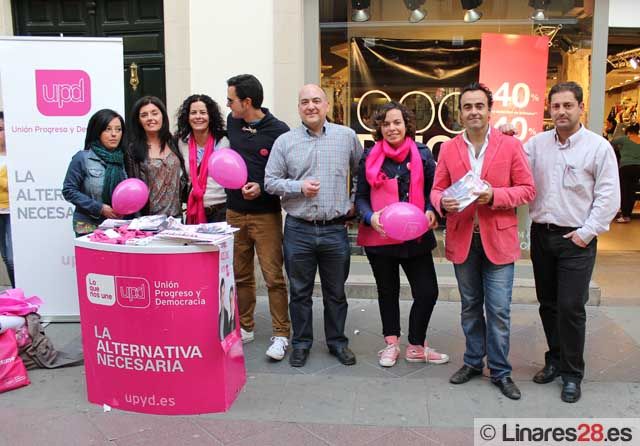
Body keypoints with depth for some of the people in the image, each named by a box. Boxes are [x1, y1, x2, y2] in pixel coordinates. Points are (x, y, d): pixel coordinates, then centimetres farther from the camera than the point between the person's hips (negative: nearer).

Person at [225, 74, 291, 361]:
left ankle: (281, 335, 6)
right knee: (240, 275, 14)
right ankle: (244, 327, 28)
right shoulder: (232, 122, 6)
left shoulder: (279, 131, -10)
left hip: (266, 215, -5)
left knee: (273, 277, -4)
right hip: (235, 212, 6)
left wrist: (262, 188, -19)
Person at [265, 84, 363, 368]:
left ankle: (337, 342, 30)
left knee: (336, 291, 13)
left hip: (335, 229, 0)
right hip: (298, 230, 0)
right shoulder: (285, 141, 1)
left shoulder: (347, 137, 3)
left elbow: (362, 173, 15)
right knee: (300, 291, 11)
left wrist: (356, 203, 10)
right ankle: (301, 343, 27)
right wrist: (299, 187, -12)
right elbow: (270, 181, 2)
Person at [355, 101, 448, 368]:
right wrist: (370, 217, -17)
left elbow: (432, 190, 7)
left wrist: (431, 211, -12)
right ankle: (391, 344, 33)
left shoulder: (422, 154, 2)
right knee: (388, 291, 15)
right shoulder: (370, 157, 0)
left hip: (416, 236, 0)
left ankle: (416, 347, 20)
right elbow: (361, 196, 2)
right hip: (380, 237, 0)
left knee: (428, 292, -1)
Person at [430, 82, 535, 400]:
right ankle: (473, 361, 32)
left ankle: (500, 371, 18)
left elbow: (527, 189, -2)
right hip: (462, 239, 3)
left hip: (498, 239, -2)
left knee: (499, 310, 2)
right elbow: (437, 189, 6)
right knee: (470, 306, 16)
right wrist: (443, 202, -17)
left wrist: (494, 195, -19)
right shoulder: (449, 148, 4)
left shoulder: (510, 145, -2)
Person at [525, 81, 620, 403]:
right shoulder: (535, 144, 6)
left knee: (571, 307, -2)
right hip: (541, 235, 4)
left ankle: (572, 372, 14)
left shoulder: (598, 147, -5)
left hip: (576, 240, -4)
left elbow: (608, 196, -7)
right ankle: (555, 358, 31)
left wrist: (587, 232, -11)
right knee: (548, 304, 14)